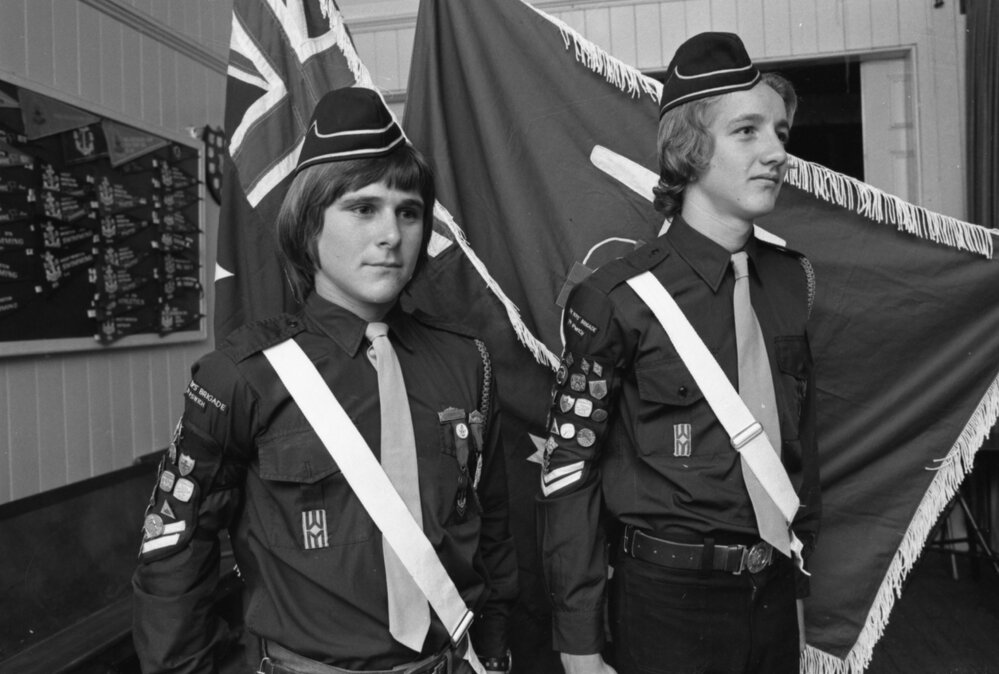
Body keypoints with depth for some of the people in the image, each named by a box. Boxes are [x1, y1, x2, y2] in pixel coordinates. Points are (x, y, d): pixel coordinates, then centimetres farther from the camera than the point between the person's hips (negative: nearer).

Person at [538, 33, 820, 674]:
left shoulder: (792, 279, -1)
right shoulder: (617, 299, -18)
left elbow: (802, 437, 8)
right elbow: (568, 473, -15)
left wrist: (799, 584, 12)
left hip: (773, 594, 5)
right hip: (667, 601, -5)